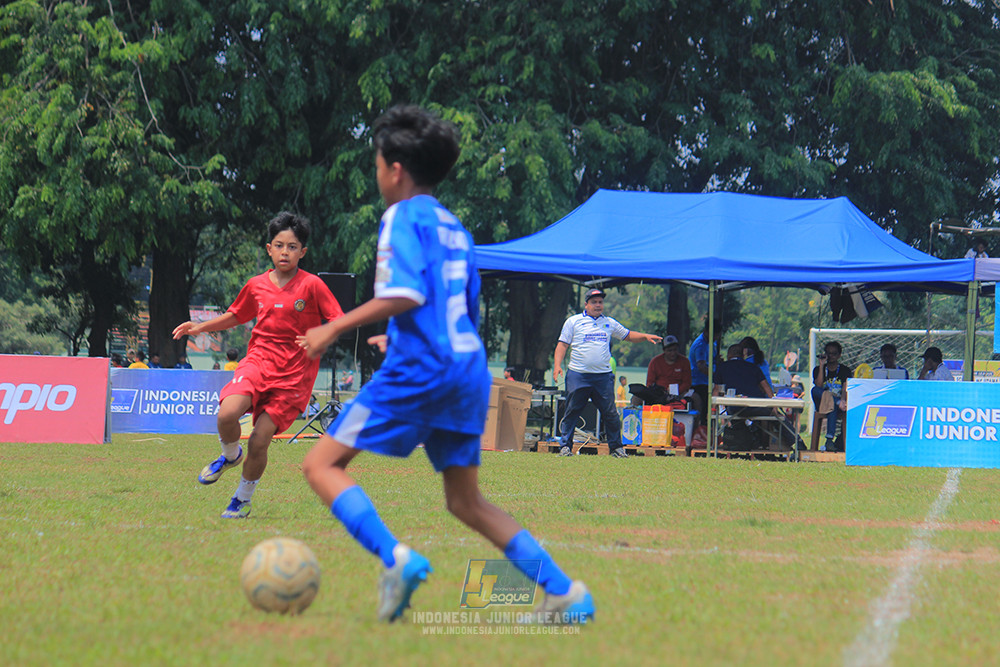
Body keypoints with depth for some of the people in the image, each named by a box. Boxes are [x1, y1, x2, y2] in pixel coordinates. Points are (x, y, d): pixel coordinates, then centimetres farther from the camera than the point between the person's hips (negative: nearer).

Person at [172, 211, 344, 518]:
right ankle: (230, 455, 9)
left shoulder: (312, 286, -5)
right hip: (259, 360, 3)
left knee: (259, 441, -9)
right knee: (226, 414, -25)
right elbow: (235, 316, 25)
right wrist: (200, 327, 13)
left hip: (294, 374, -3)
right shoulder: (256, 286, 8)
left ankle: (243, 499, 16)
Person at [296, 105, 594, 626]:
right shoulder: (454, 227, 21)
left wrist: (335, 329, -12)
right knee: (465, 501, 15)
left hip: (419, 369, -8)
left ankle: (396, 559, -21)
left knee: (322, 464, -1)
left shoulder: (403, 217, -3)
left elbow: (404, 294, -18)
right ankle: (564, 592, 5)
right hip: (469, 368, 8)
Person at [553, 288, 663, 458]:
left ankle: (616, 447, 12)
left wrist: (645, 336, 10)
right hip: (578, 375, -2)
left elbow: (628, 335, 26)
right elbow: (562, 344, 4)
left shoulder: (609, 323, 16)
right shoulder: (573, 321, 6)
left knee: (610, 413, 1)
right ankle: (565, 445, 6)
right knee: (572, 411, -1)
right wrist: (558, 365, -9)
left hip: (603, 375, 2)